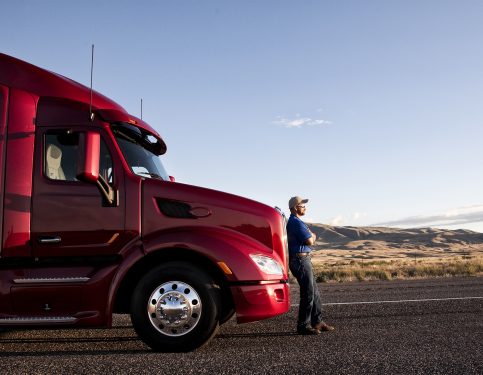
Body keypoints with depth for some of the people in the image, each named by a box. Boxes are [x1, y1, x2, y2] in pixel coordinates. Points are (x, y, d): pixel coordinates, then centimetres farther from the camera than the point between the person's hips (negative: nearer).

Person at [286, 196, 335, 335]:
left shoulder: (293, 222, 19)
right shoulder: (296, 222, -15)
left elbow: (309, 239, 19)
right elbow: (310, 241, -16)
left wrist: (310, 236, -1)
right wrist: (312, 236, 4)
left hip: (303, 260, 11)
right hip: (301, 260, -11)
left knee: (314, 292, 14)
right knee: (308, 294, -6)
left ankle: (317, 322, 22)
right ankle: (303, 326, 1)